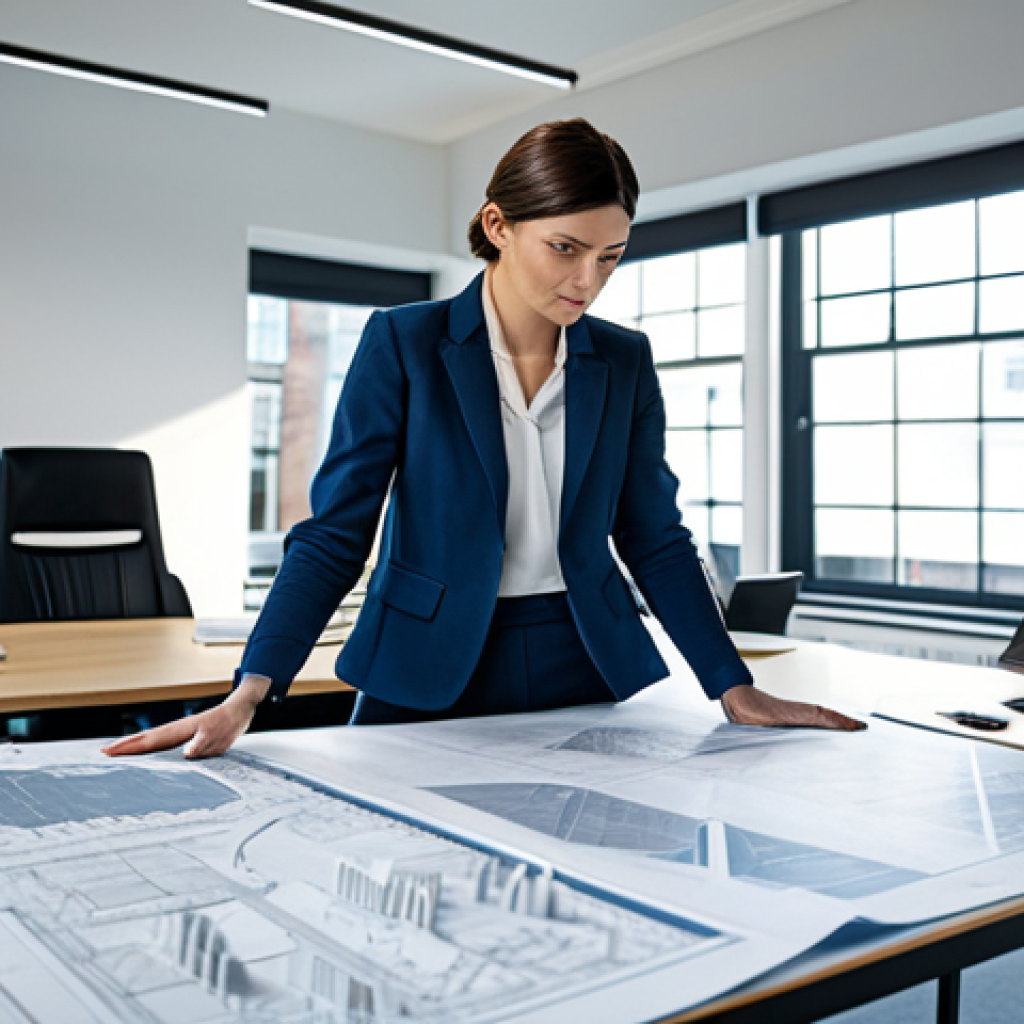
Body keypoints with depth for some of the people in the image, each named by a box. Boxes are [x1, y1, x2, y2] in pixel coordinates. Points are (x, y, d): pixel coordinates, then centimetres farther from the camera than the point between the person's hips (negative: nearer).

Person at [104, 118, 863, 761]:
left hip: (584, 671, 3)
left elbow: (656, 539, 7)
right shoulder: (402, 344, -7)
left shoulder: (624, 362, 3)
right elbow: (334, 535, -9)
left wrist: (735, 689, 1)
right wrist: (249, 694, -20)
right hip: (425, 682, -2)